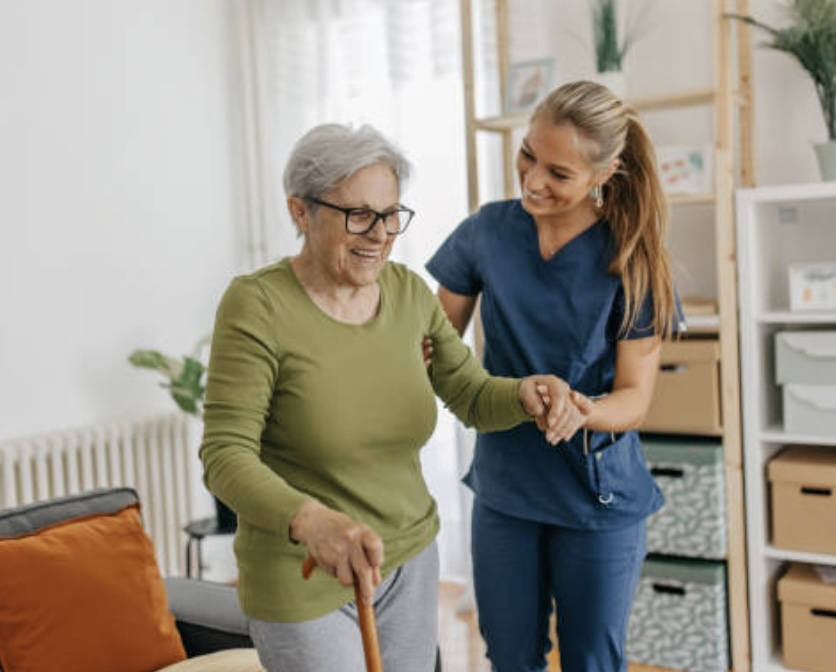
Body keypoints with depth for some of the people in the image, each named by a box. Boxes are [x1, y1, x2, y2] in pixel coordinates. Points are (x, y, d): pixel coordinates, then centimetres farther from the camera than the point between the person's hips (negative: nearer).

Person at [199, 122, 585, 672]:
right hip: (304, 582, -5)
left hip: (411, 562, 6)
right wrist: (309, 520, -41)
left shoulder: (410, 292, -2)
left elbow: (472, 396, 1)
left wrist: (526, 394, -22)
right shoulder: (257, 305, -19)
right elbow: (226, 456, -23)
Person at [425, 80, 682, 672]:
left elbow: (635, 396, -13)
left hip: (598, 496, -2)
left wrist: (586, 412, -35)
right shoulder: (488, 231, -6)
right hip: (504, 486, 3)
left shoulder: (630, 260, -13)